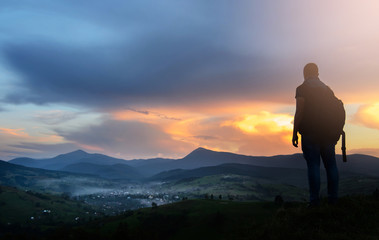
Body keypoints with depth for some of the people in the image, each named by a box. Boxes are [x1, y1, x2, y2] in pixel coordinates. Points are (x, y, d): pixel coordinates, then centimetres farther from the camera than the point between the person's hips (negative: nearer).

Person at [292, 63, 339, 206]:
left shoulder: (302, 89, -3)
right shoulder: (327, 89, 14)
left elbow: (299, 112, -11)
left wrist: (295, 133, -8)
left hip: (310, 133, -5)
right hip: (328, 133, 5)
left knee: (313, 165, -4)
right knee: (331, 164, 8)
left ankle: (314, 200, -4)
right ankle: (333, 198, 12)